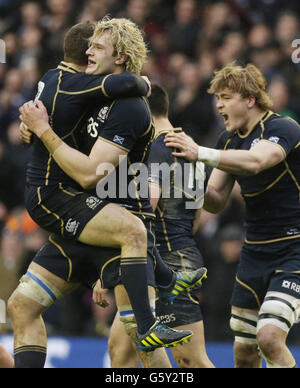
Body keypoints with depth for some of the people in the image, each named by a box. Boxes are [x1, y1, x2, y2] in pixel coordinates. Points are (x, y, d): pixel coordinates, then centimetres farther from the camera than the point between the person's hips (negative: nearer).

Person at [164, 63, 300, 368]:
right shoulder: (230, 141, 9)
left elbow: (255, 161, -36)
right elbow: (216, 201, 7)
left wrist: (201, 153, -43)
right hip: (254, 253, 8)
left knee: (269, 337, -24)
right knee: (244, 353, 5)